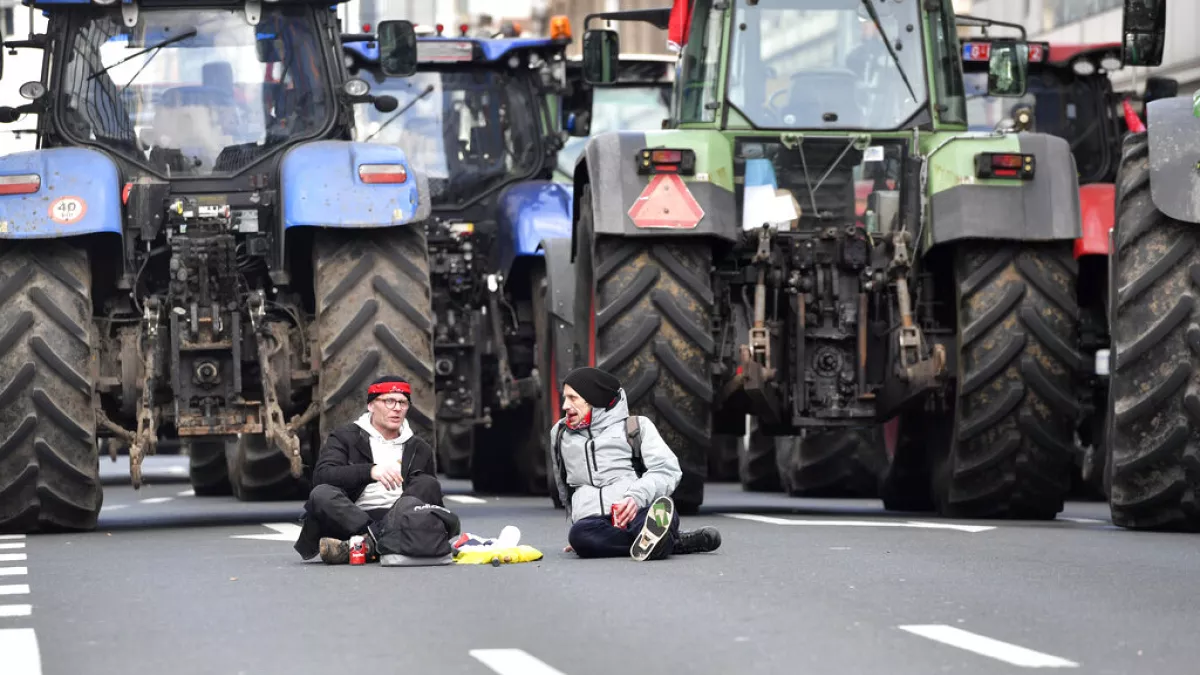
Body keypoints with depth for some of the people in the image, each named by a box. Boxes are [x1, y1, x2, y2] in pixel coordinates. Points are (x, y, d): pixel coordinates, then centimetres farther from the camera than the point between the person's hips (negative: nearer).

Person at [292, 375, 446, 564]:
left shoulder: (419, 449, 24)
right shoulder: (344, 437, 12)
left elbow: (434, 500, 30)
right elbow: (321, 476, -7)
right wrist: (370, 471, -22)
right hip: (349, 519, -3)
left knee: (428, 485, -26)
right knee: (321, 494, -31)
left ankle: (368, 544, -40)